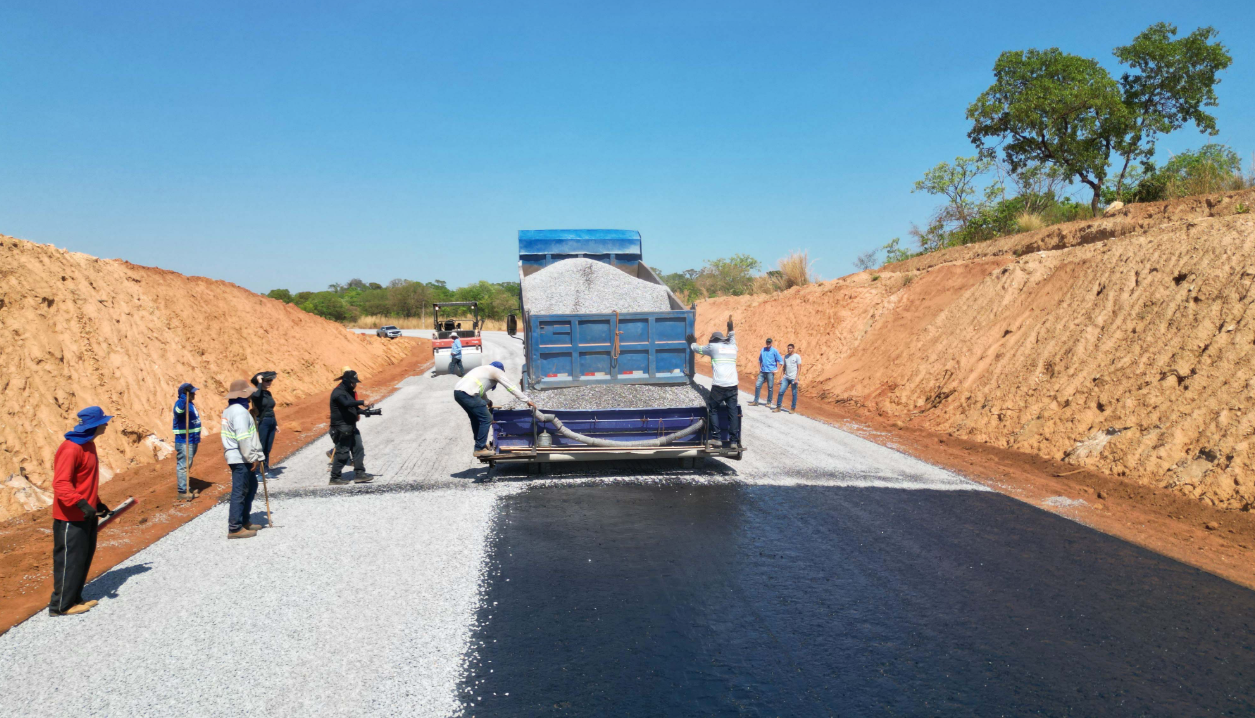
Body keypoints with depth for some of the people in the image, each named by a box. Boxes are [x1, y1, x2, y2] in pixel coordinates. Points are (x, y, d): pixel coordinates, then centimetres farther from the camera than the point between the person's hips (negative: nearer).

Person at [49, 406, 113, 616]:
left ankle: (74, 598, 27)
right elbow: (60, 484, -25)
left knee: (85, 556, 16)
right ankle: (61, 605, 12)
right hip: (71, 517, -9)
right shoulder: (71, 448, -21)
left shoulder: (89, 445, 10)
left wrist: (97, 503, 20)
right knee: (70, 559, 0)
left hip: (87, 514, 9)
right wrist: (81, 504, -34)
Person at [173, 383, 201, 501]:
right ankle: (182, 492, -5)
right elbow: (178, 410, -40)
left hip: (193, 441, 10)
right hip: (184, 441, -10)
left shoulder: (190, 403, 14)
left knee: (187, 466, 16)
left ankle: (186, 488, 25)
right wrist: (184, 398, -55)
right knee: (183, 466, -7)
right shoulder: (181, 403, -14)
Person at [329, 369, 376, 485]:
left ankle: (359, 474, 8)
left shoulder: (349, 392, 15)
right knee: (342, 453, -4)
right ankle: (334, 478, 5)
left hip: (351, 427, 9)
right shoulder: (338, 392, -15)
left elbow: (353, 406, 19)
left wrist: (362, 411, 0)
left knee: (358, 449, 5)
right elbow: (347, 403, -34)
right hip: (341, 428, -9)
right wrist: (362, 402, -38)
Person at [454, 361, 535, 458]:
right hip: (467, 394, -9)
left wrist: (487, 401, 51)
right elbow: (511, 387, 6)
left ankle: (480, 443, 35)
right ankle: (479, 449, 2)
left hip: (457, 391, 9)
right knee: (486, 419, -2)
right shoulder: (497, 371, 8)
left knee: (475, 418, 24)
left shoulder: (484, 370, 31)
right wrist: (527, 400, 9)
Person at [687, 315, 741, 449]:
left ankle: (716, 438, 2)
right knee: (733, 412, 4)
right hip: (732, 385, 4)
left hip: (718, 386, -4)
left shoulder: (713, 347, 6)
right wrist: (730, 327, 54)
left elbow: (698, 348, 23)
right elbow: (732, 337, 42)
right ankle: (734, 441, 1)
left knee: (713, 410, 10)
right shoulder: (732, 347, 17)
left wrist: (692, 342, 42)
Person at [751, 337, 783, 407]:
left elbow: (780, 361, -2)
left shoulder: (774, 351, -4)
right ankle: (755, 401, 7)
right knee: (757, 385, 0)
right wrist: (759, 368, 10)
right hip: (762, 372, 4)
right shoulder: (763, 350, 9)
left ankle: (769, 402, 11)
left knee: (770, 388, 2)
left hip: (770, 372, -4)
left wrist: (776, 370, -8)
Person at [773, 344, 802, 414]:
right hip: (786, 378, 5)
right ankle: (778, 407, 4)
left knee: (794, 393, 1)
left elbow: (799, 368, -6)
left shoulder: (797, 356, -3)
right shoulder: (786, 356, 14)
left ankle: (793, 408, 10)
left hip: (793, 378, -5)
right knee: (781, 391, -2)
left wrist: (796, 378, -13)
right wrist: (782, 376, 9)